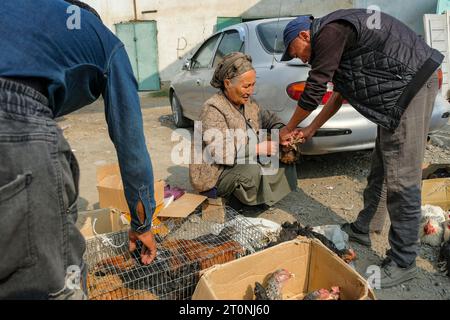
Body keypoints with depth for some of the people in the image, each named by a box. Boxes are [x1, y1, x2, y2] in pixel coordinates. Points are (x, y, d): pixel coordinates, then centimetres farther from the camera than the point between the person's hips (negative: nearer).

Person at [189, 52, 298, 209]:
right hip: (215, 175, -8)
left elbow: (269, 118, 17)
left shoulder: (248, 103, 4)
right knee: (252, 170, -34)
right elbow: (219, 151, -28)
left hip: (243, 164, 8)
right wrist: (258, 149, -28)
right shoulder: (213, 109, -20)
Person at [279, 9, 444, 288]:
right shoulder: (336, 36, 19)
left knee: (401, 179, -8)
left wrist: (288, 129, 4)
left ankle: (403, 263, 3)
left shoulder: (329, 32, -13)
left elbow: (313, 92, -11)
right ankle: (362, 229, 31)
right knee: (380, 169, 16)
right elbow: (339, 94, 25)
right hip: (399, 91, 10)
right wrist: (310, 130, 26)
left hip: (411, 86, -10)